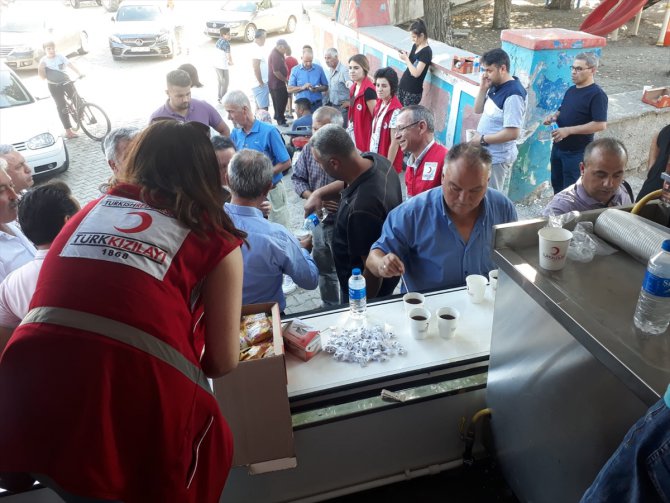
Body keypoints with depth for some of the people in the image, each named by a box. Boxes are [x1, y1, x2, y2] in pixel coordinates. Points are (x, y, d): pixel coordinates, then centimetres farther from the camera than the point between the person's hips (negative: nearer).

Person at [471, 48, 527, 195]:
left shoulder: (513, 95, -22)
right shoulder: (495, 86, 5)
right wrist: (483, 88, -2)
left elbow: (512, 133, -26)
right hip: (487, 153, 9)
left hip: (498, 157, -8)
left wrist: (482, 139, -17)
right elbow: (478, 110, 14)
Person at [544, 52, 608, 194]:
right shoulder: (571, 90, 9)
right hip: (558, 147, 8)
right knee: (557, 185, 19)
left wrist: (568, 130, -26)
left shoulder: (597, 95, -17)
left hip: (577, 152, -8)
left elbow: (600, 125, -24)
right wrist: (554, 117, -2)